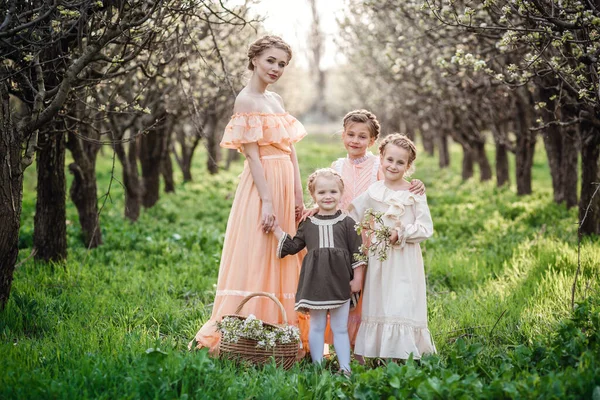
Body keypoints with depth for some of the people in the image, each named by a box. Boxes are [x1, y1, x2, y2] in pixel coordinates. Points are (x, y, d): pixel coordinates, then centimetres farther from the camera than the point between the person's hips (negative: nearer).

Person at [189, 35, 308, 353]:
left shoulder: (275, 99, 16)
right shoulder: (246, 100, -8)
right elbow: (253, 155, -14)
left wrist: (298, 195, 9)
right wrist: (267, 201, -19)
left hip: (285, 185, 8)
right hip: (262, 186, -8)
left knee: (281, 262, 10)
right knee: (255, 260, -7)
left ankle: (274, 328, 17)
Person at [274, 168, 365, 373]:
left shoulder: (347, 222, 2)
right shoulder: (307, 224, 7)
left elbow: (357, 252, 2)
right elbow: (292, 246, 8)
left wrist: (357, 278, -2)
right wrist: (276, 230, 1)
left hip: (340, 282, -2)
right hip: (315, 282, 2)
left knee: (340, 328, 5)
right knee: (316, 327, 8)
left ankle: (345, 367, 8)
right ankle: (317, 366, 14)